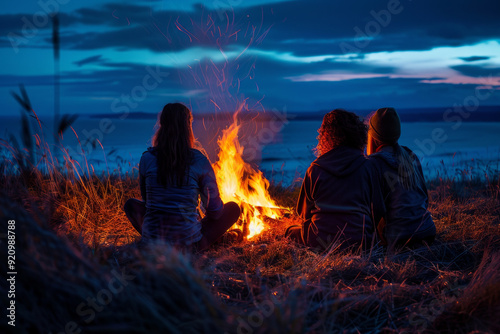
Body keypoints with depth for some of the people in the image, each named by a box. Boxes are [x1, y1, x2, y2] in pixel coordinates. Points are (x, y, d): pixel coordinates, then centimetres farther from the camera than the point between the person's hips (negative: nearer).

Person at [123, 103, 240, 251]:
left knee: (131, 204, 31)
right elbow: (214, 209, -2)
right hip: (189, 243, -2)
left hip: (151, 241, 2)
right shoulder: (199, 161, -10)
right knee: (233, 208, 16)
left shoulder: (147, 158, -4)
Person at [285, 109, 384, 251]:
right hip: (359, 242, 1)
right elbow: (377, 210, 2)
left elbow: (303, 211, 8)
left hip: (321, 242, -1)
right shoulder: (366, 166, -1)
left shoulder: (315, 169, -1)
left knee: (291, 232, 27)